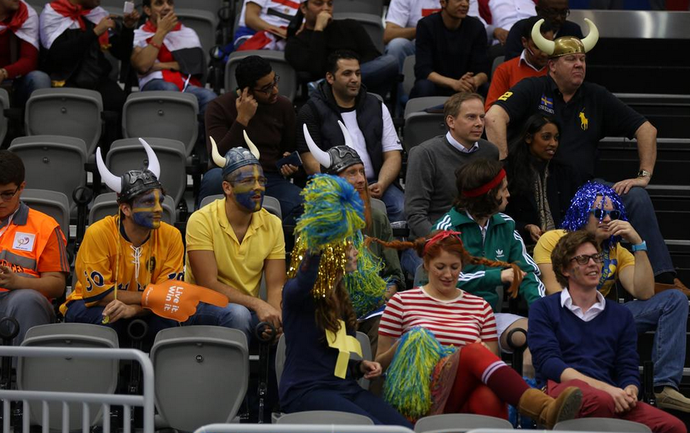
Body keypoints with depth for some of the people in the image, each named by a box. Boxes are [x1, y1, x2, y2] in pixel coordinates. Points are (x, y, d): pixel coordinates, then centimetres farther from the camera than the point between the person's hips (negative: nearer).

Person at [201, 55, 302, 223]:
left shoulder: (283, 106, 11)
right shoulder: (220, 106, -1)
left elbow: (291, 151, 25)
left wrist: (291, 166, 0)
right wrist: (242, 119, -19)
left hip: (270, 179, 2)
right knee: (215, 177, -41)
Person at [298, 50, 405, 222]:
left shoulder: (377, 107, 20)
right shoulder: (312, 111, 8)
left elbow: (393, 155, 14)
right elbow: (312, 164, -3)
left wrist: (381, 184, -9)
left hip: (373, 183, 3)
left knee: (402, 210, -28)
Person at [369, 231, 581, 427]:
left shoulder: (480, 307, 22)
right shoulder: (401, 302, 15)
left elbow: (490, 359, 22)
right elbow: (380, 362, 14)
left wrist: (483, 354, -3)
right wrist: (402, 348, -8)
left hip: (467, 395, 3)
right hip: (423, 397, -3)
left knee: (490, 399, -40)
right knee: (473, 352, -36)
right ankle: (545, 409, -60)